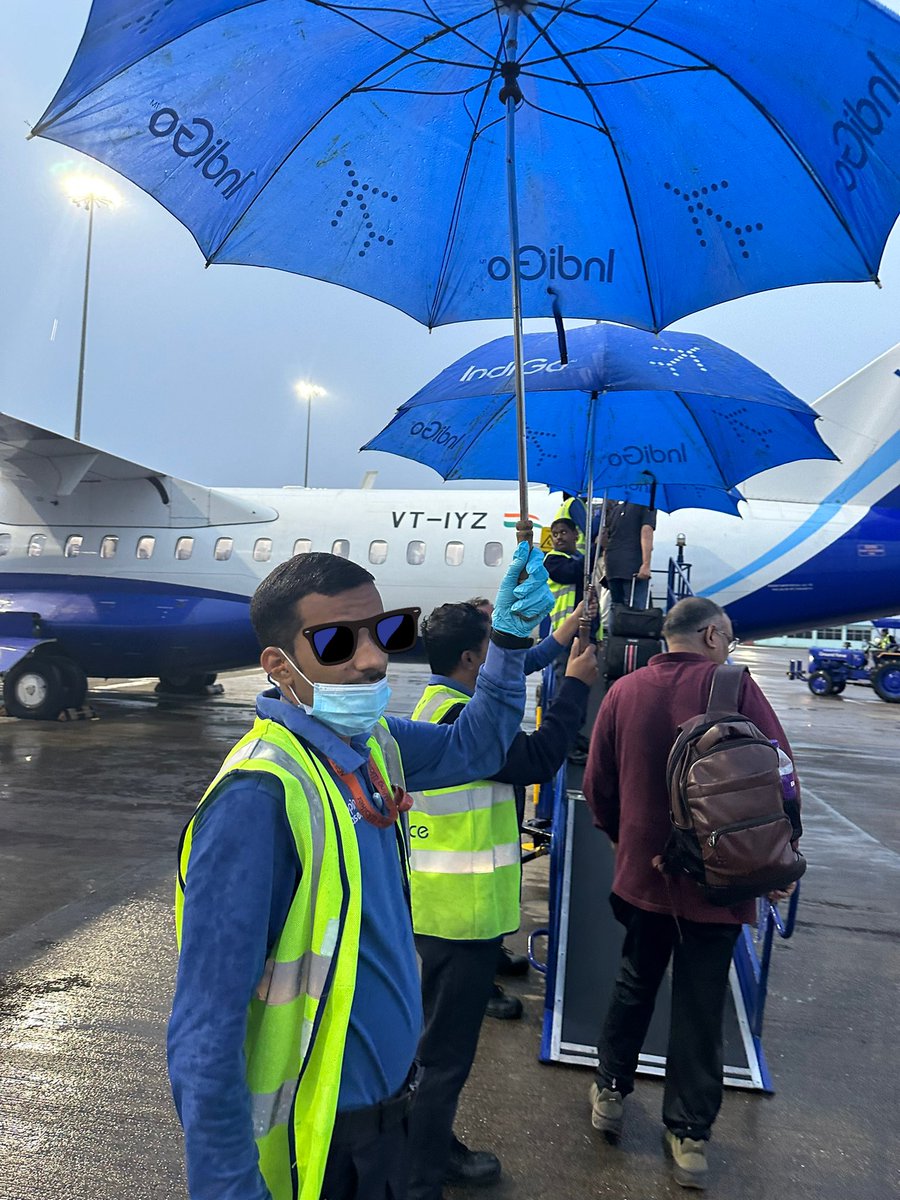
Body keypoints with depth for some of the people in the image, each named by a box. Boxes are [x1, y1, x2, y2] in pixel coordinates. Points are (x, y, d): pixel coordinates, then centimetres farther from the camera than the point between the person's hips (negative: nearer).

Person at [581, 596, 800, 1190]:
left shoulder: (624, 691, -3)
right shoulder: (733, 685, -13)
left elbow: (598, 785, 2)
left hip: (642, 871, 3)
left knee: (634, 985, 22)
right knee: (700, 1006, 11)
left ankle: (610, 1092, 35)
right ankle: (690, 1136, 23)